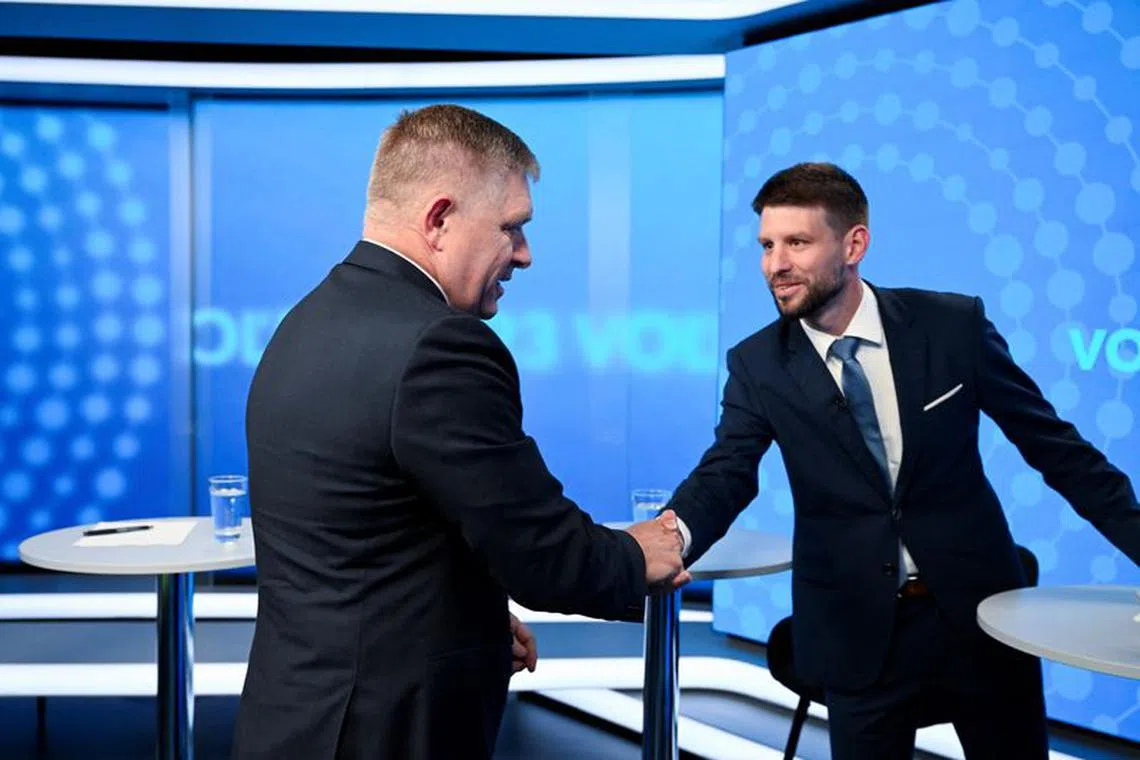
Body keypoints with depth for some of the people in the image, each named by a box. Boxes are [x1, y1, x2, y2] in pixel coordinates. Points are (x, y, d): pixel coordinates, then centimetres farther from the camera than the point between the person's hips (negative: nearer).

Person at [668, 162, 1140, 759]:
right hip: (859, 633, 0)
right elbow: (724, 475, -14)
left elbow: (1053, 446, 1)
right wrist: (672, 534, -36)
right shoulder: (757, 365, -5)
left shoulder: (954, 326, -7)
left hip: (979, 610, 1)